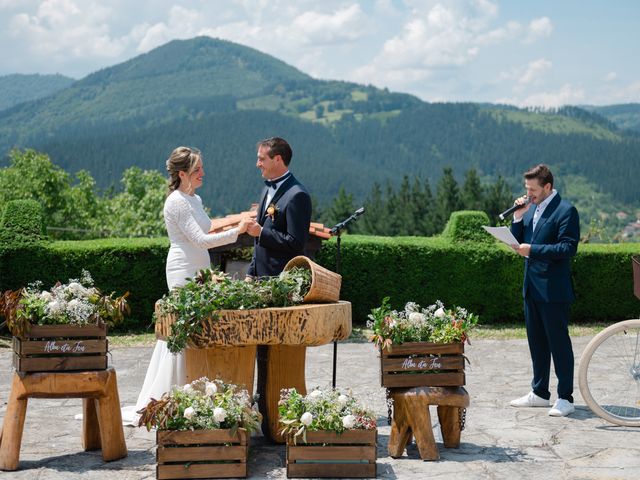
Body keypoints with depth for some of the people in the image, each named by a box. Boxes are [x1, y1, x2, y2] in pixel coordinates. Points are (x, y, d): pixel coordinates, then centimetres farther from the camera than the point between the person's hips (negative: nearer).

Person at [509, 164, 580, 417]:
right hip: (532, 287, 8)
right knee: (536, 342, 15)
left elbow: (568, 248, -19)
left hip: (553, 289, -8)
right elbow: (517, 242, 12)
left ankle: (565, 398, 6)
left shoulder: (565, 210, -11)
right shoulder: (531, 208, 13)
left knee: (559, 342, -2)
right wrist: (518, 217, -2)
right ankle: (539, 393, 26)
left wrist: (532, 250, -23)